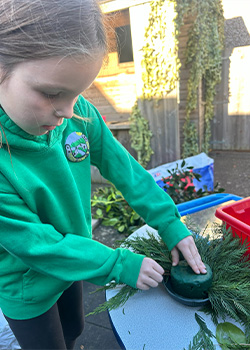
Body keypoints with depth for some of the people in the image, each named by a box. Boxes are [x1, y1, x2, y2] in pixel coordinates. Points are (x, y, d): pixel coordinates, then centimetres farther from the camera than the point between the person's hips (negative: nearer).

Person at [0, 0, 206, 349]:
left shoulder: (78, 113, -19)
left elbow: (124, 168, -10)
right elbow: (35, 243, -28)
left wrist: (170, 223, -11)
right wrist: (121, 266, -22)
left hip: (72, 263, 5)